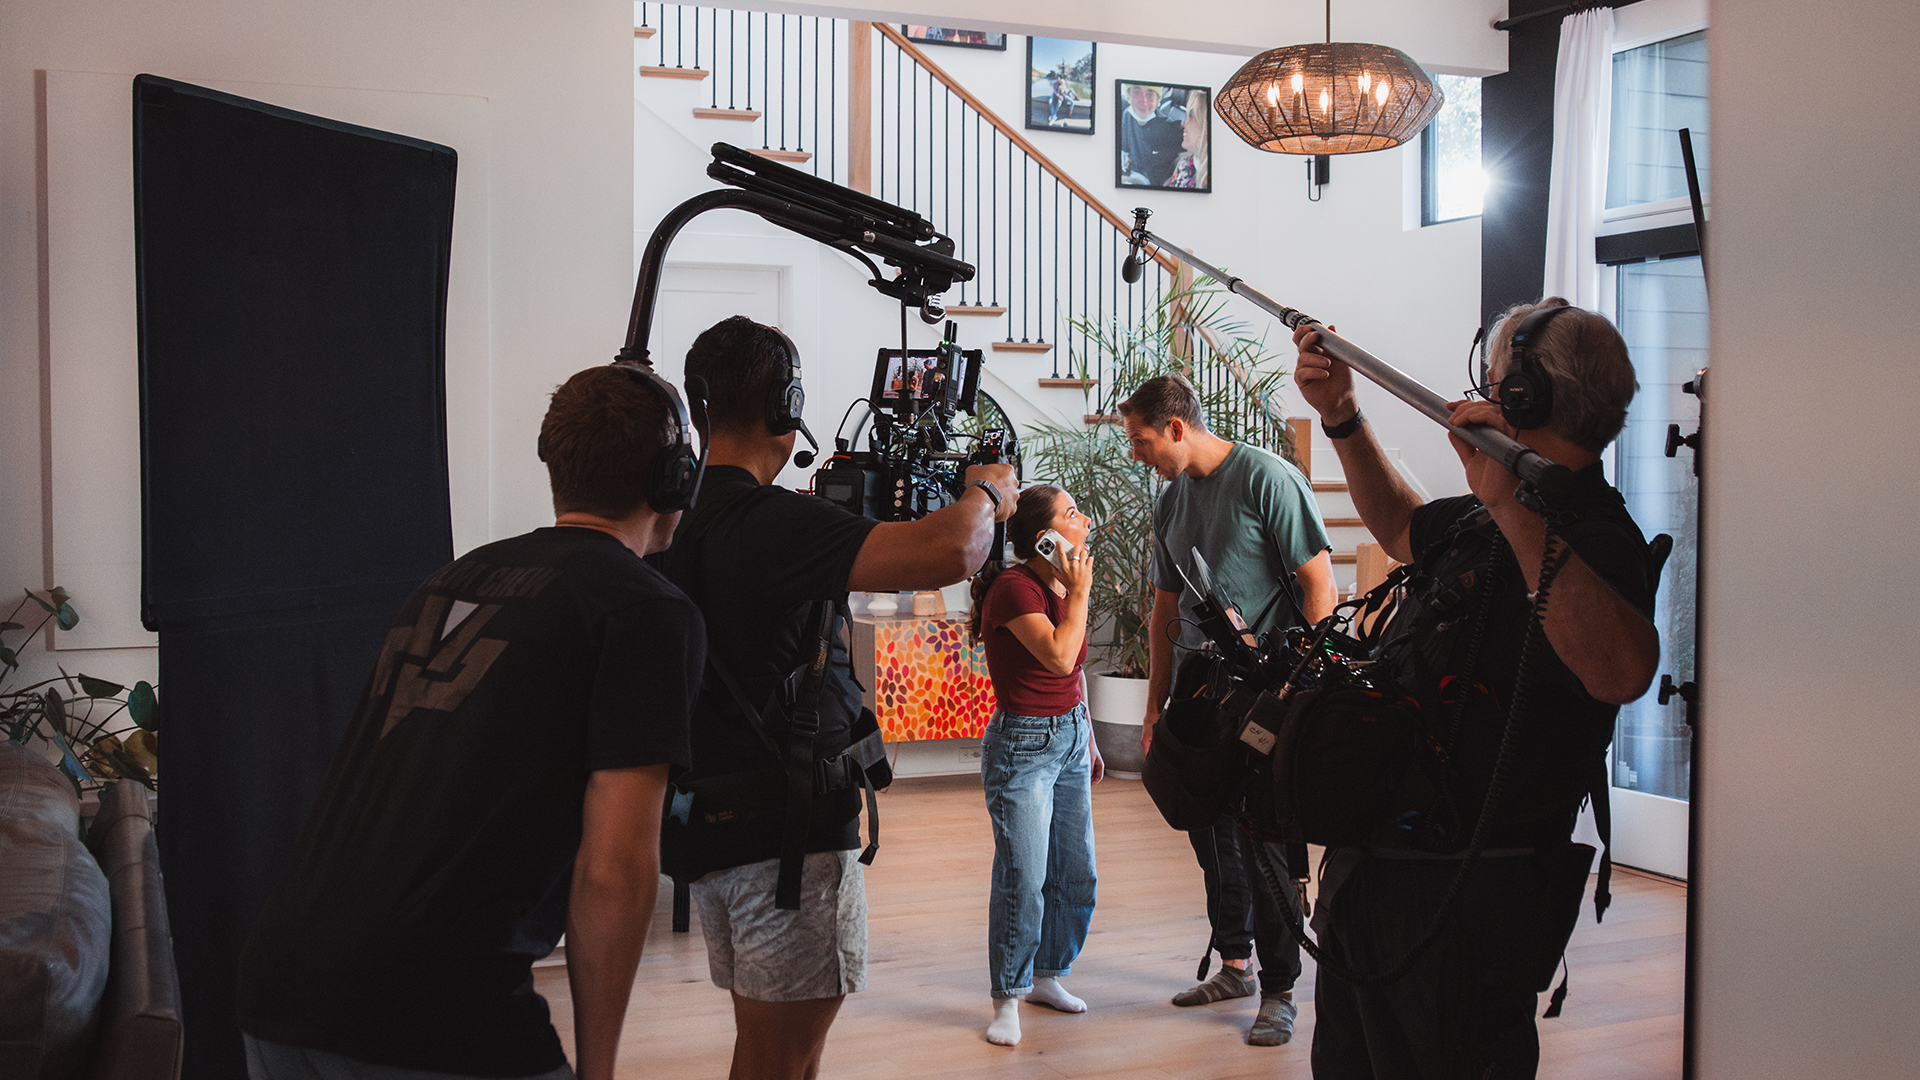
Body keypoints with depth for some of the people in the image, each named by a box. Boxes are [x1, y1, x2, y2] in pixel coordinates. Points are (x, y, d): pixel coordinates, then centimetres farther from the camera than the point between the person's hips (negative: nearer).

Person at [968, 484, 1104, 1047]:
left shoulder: (1063, 585, 9)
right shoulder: (1014, 588, -17)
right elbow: (1059, 655, -29)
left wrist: (1088, 741, 24)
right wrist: (1080, 594, -17)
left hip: (1070, 736, 8)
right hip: (1023, 743, -8)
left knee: (1075, 873, 10)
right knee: (1023, 879, -7)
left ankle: (1046, 977, 27)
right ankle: (1007, 1000, 7)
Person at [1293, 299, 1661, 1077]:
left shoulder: (1593, 540, -21)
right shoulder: (1486, 519, 9)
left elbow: (1623, 672, -42)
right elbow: (1401, 527, 31)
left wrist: (1514, 508, -47)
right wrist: (1341, 415, 23)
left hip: (1464, 905, -9)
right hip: (1375, 868, 9)